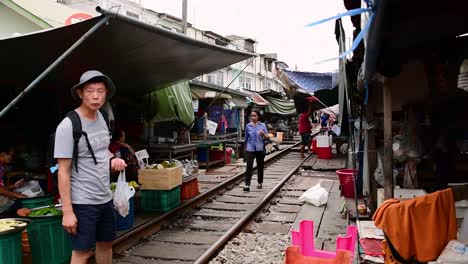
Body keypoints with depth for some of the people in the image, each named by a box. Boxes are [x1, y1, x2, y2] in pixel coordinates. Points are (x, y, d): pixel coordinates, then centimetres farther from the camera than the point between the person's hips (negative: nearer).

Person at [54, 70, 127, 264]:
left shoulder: (100, 116, 4)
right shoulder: (68, 126, -18)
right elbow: (63, 171, -18)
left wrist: (112, 159, -2)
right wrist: (67, 211, -19)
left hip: (105, 197, 8)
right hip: (83, 202, -7)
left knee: (106, 243, 19)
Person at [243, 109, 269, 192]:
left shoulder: (262, 125, 0)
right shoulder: (248, 126, 4)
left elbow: (267, 138, 0)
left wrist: (263, 134, -21)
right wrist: (245, 148, 18)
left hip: (260, 149, 0)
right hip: (250, 149, 0)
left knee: (260, 166, 11)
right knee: (249, 166, -10)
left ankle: (260, 183, 26)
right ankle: (247, 185, -12)